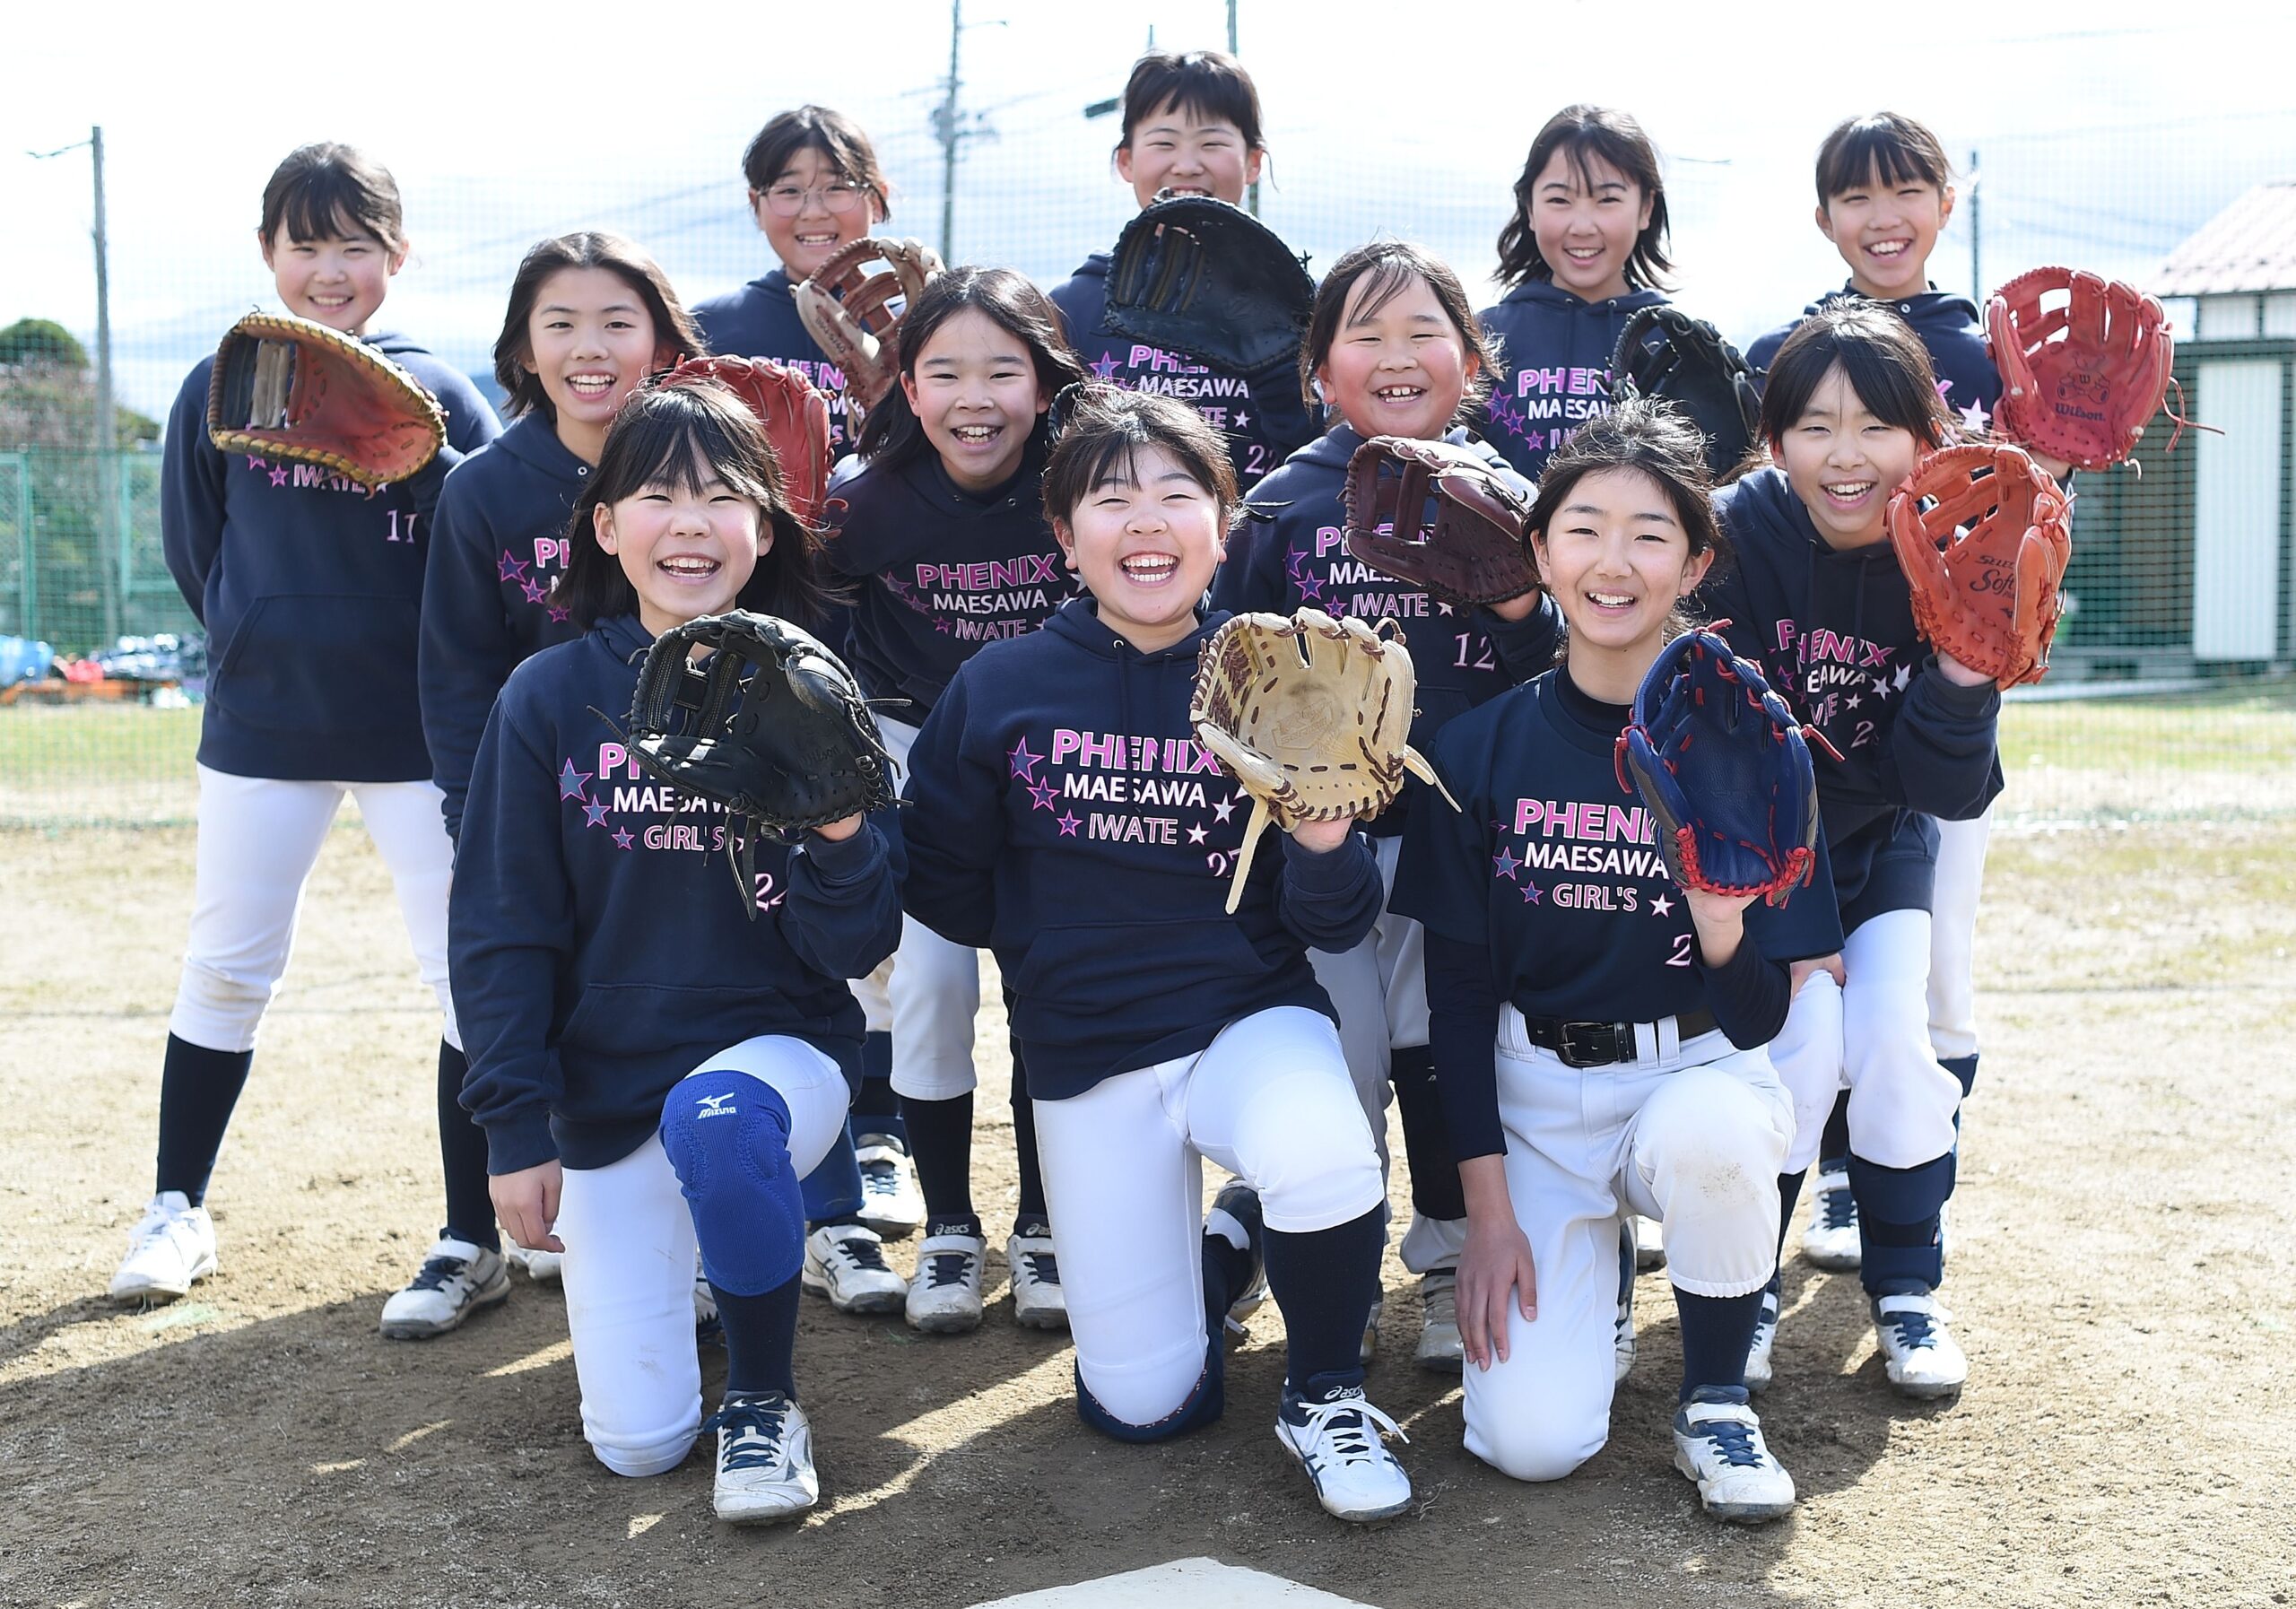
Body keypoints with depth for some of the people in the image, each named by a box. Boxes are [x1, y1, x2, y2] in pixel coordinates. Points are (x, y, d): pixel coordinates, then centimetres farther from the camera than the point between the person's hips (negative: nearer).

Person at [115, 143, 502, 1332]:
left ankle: (472, 1242, 9)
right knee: (224, 967, 10)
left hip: (418, 730, -1)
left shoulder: (437, 394, -1)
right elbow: (193, 547, 10)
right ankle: (178, 1214, 27)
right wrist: (263, 643, 4)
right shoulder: (221, 387, 2)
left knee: (469, 967, -1)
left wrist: (426, 466, -18)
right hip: (260, 730, 1)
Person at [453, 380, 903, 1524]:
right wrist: (515, 1128, -7)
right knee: (636, 1445, -3)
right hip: (605, 1093, 2)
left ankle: (765, 1398, -12)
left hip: (778, 1048, -1)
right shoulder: (552, 698, -4)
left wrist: (841, 840, -26)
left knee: (718, 1119, -39)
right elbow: (500, 927, -1)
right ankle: (669, 1254, 31)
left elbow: (857, 950, -6)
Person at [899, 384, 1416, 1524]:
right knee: (1140, 1405, 1)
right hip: (1085, 1054, 2)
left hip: (1250, 1015, -1)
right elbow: (944, 890, 3)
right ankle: (1223, 1242, 35)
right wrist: (1059, 936, -4)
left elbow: (1336, 927, -5)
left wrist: (1324, 844, -23)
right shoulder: (999, 689, -5)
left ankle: (1324, 1397, -6)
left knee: (1318, 1156, -37)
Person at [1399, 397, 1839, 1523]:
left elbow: (1762, 1020, -7)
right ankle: (1585, 1255, 19)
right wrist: (1487, 1205, -7)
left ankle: (1714, 1403, -9)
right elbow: (1457, 987, 0)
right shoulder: (1483, 745, -5)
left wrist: (1723, 934, -30)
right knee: (1531, 1442, -16)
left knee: (1709, 1134, -39)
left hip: (1694, 1070, 0)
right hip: (1534, 1091, 1)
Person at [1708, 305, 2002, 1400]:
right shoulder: (1733, 537, -22)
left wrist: (1965, 672, -33)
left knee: (1894, 1037, -14)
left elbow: (1950, 795, -16)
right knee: (1800, 1041, -19)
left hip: (1879, 851, 2)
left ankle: (1908, 1287, 10)